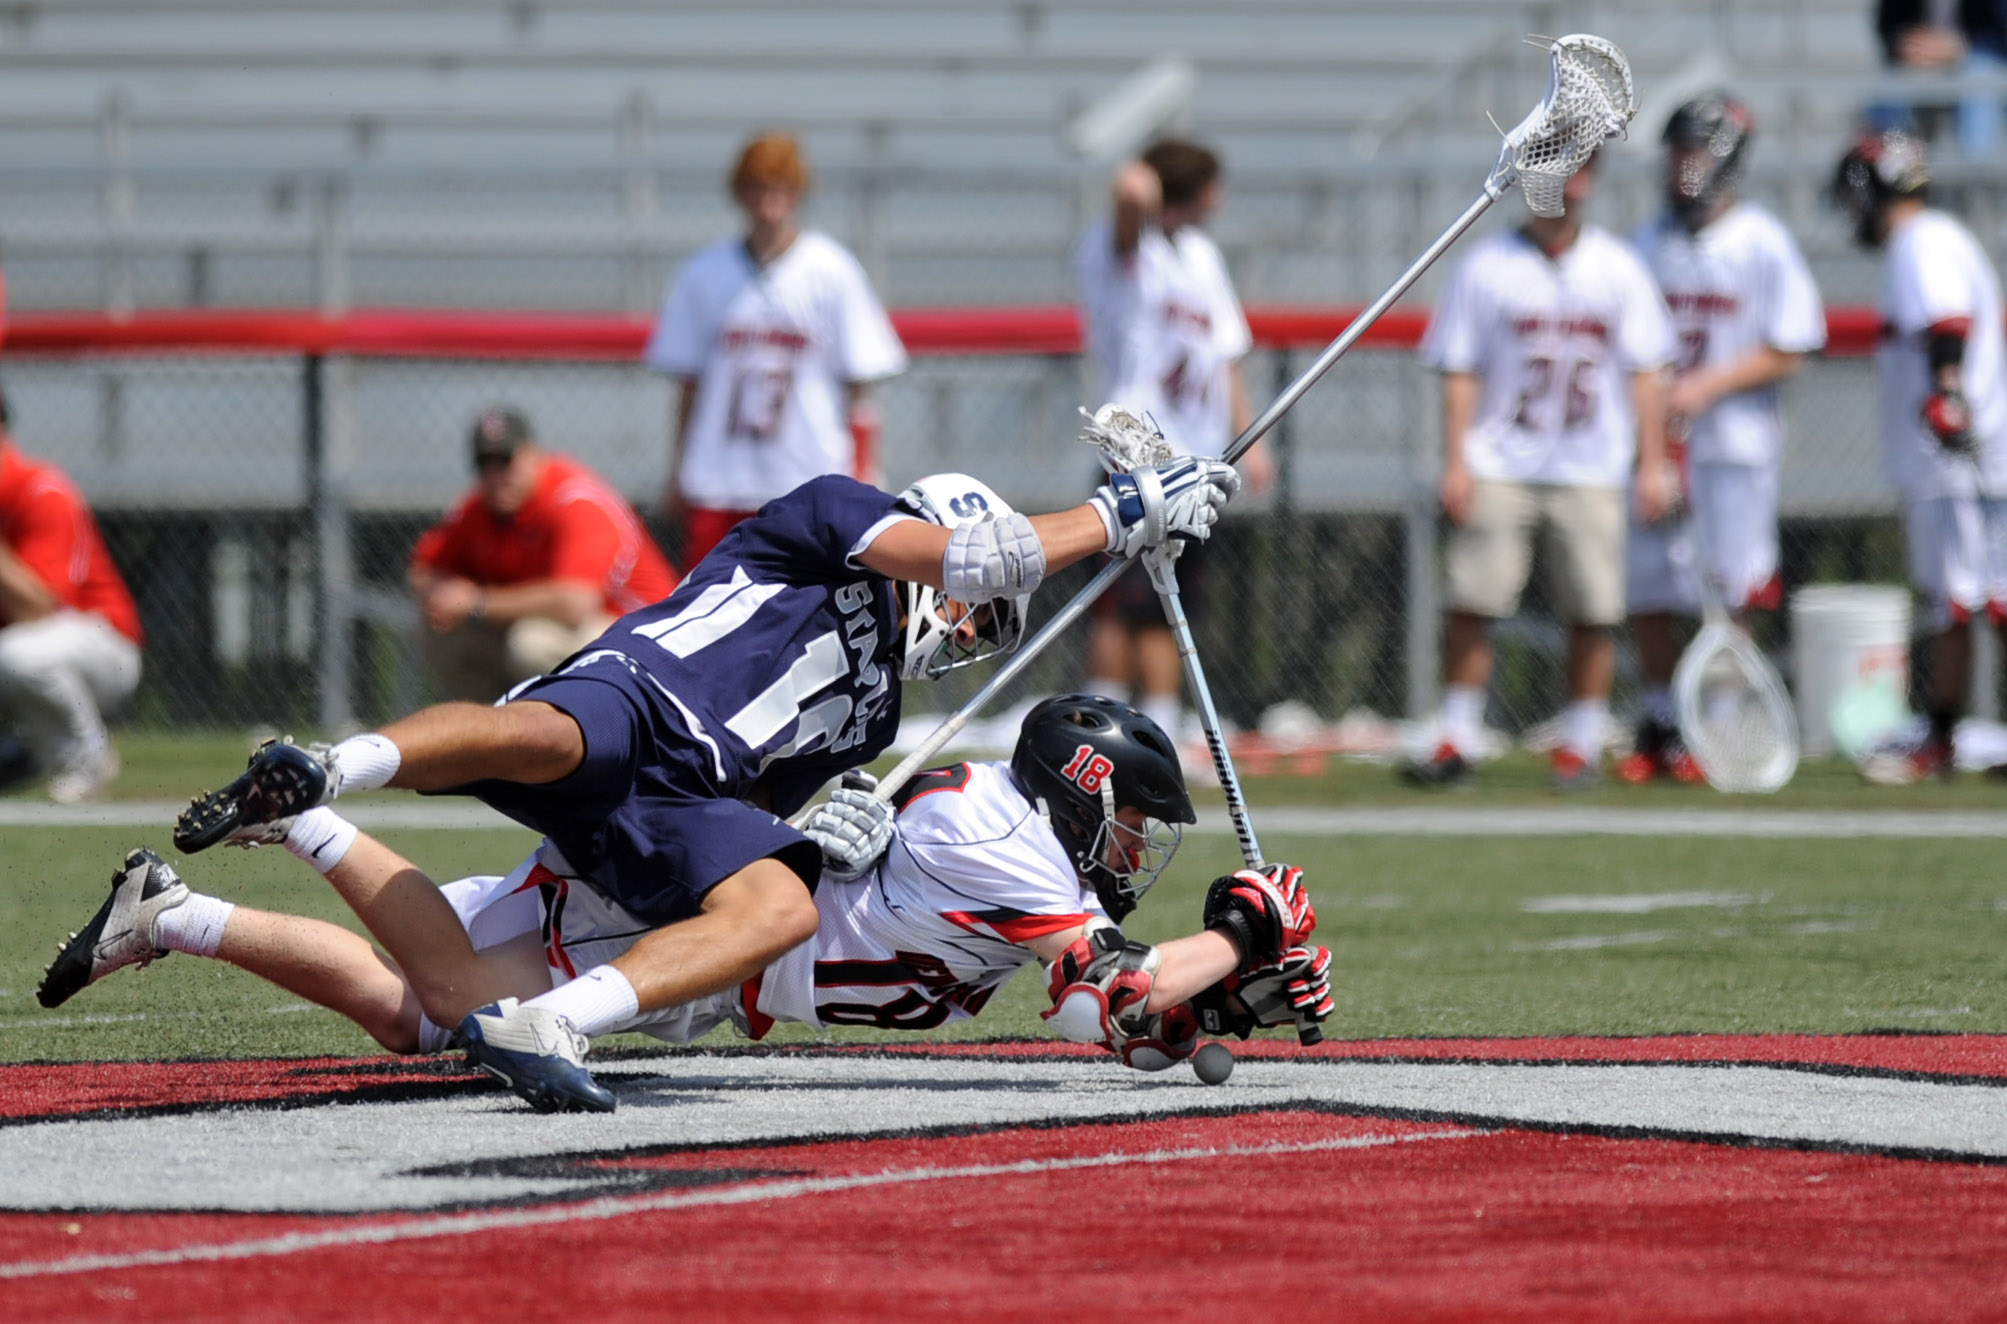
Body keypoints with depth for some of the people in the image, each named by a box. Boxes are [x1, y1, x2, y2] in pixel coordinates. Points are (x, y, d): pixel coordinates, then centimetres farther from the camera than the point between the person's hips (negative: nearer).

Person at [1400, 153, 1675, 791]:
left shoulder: (1618, 267, 9)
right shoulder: (1487, 265, 5)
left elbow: (1644, 372, 9)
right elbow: (1460, 372, 3)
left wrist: (1651, 463, 1)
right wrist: (1456, 461, -6)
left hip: (1590, 473, 1)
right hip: (1500, 468, -1)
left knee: (1590, 612, -1)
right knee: (1470, 601, -7)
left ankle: (1581, 744, 10)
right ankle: (1457, 743, -1)